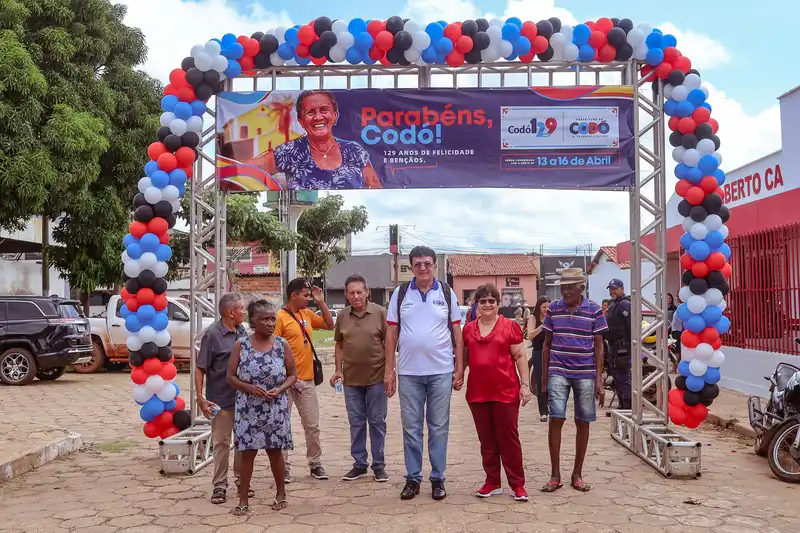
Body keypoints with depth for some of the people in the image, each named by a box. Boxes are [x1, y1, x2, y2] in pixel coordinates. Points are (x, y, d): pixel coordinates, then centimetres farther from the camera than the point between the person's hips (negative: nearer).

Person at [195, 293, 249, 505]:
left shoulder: (243, 332, 6)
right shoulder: (212, 334, -12)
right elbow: (200, 368, -11)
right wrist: (200, 397, -16)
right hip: (221, 399, -6)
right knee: (221, 443, 3)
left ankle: (241, 479, 26)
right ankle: (219, 485, 13)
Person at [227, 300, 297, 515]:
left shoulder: (282, 345, -1)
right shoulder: (240, 346, -3)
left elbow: (292, 375, 4)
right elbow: (231, 377, -1)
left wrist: (279, 389, -13)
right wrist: (249, 388, -17)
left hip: (276, 408, 0)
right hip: (248, 409, 0)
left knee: (275, 451, 9)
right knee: (247, 452, 3)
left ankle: (281, 493, 26)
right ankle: (243, 499, 13)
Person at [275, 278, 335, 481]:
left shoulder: (307, 314, 11)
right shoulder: (280, 317, -10)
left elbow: (330, 325, 19)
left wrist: (321, 302, 8)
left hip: (307, 380, 6)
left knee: (312, 426, 11)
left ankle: (315, 464, 21)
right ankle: (284, 467, 12)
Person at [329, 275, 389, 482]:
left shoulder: (380, 313, -6)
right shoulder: (343, 316, 3)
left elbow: (389, 343, -3)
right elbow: (339, 345, 13)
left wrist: (389, 372, -8)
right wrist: (338, 370, 6)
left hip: (376, 377, -3)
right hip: (351, 379, 3)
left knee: (377, 422, 6)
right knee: (356, 423, 11)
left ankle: (379, 465, 15)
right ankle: (359, 464, 22)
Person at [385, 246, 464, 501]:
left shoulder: (447, 293, 3)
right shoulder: (400, 294, 4)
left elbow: (457, 334, 5)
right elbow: (391, 333, 5)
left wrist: (459, 369, 0)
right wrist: (388, 370, 1)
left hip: (441, 372, 0)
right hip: (408, 373, 1)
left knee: (439, 427, 6)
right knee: (411, 427, 6)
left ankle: (437, 478, 16)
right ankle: (412, 478, 17)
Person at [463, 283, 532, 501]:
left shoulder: (510, 326, -1)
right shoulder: (468, 329, 10)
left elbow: (520, 357, 0)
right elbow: (464, 358, 19)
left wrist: (525, 385, -5)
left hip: (506, 391, -4)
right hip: (477, 392, 4)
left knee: (509, 438, 2)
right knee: (486, 440, 10)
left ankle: (517, 484, 11)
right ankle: (492, 483, 21)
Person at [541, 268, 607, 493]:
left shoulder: (594, 310, -1)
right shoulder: (553, 309, 4)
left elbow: (598, 347, 2)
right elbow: (547, 344, 10)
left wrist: (599, 380, -2)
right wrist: (543, 377, 7)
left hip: (585, 374, 0)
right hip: (558, 372, 0)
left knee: (583, 422, 5)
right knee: (555, 419, -7)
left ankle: (577, 474, 18)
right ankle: (555, 475, 3)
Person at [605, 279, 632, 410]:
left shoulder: (625, 305, -12)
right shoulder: (613, 305, 20)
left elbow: (631, 327, -21)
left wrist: (630, 346, -25)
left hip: (622, 346, -11)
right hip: (613, 346, 11)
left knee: (624, 378, -10)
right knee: (617, 378, 15)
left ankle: (628, 406, -9)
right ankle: (622, 405, 23)